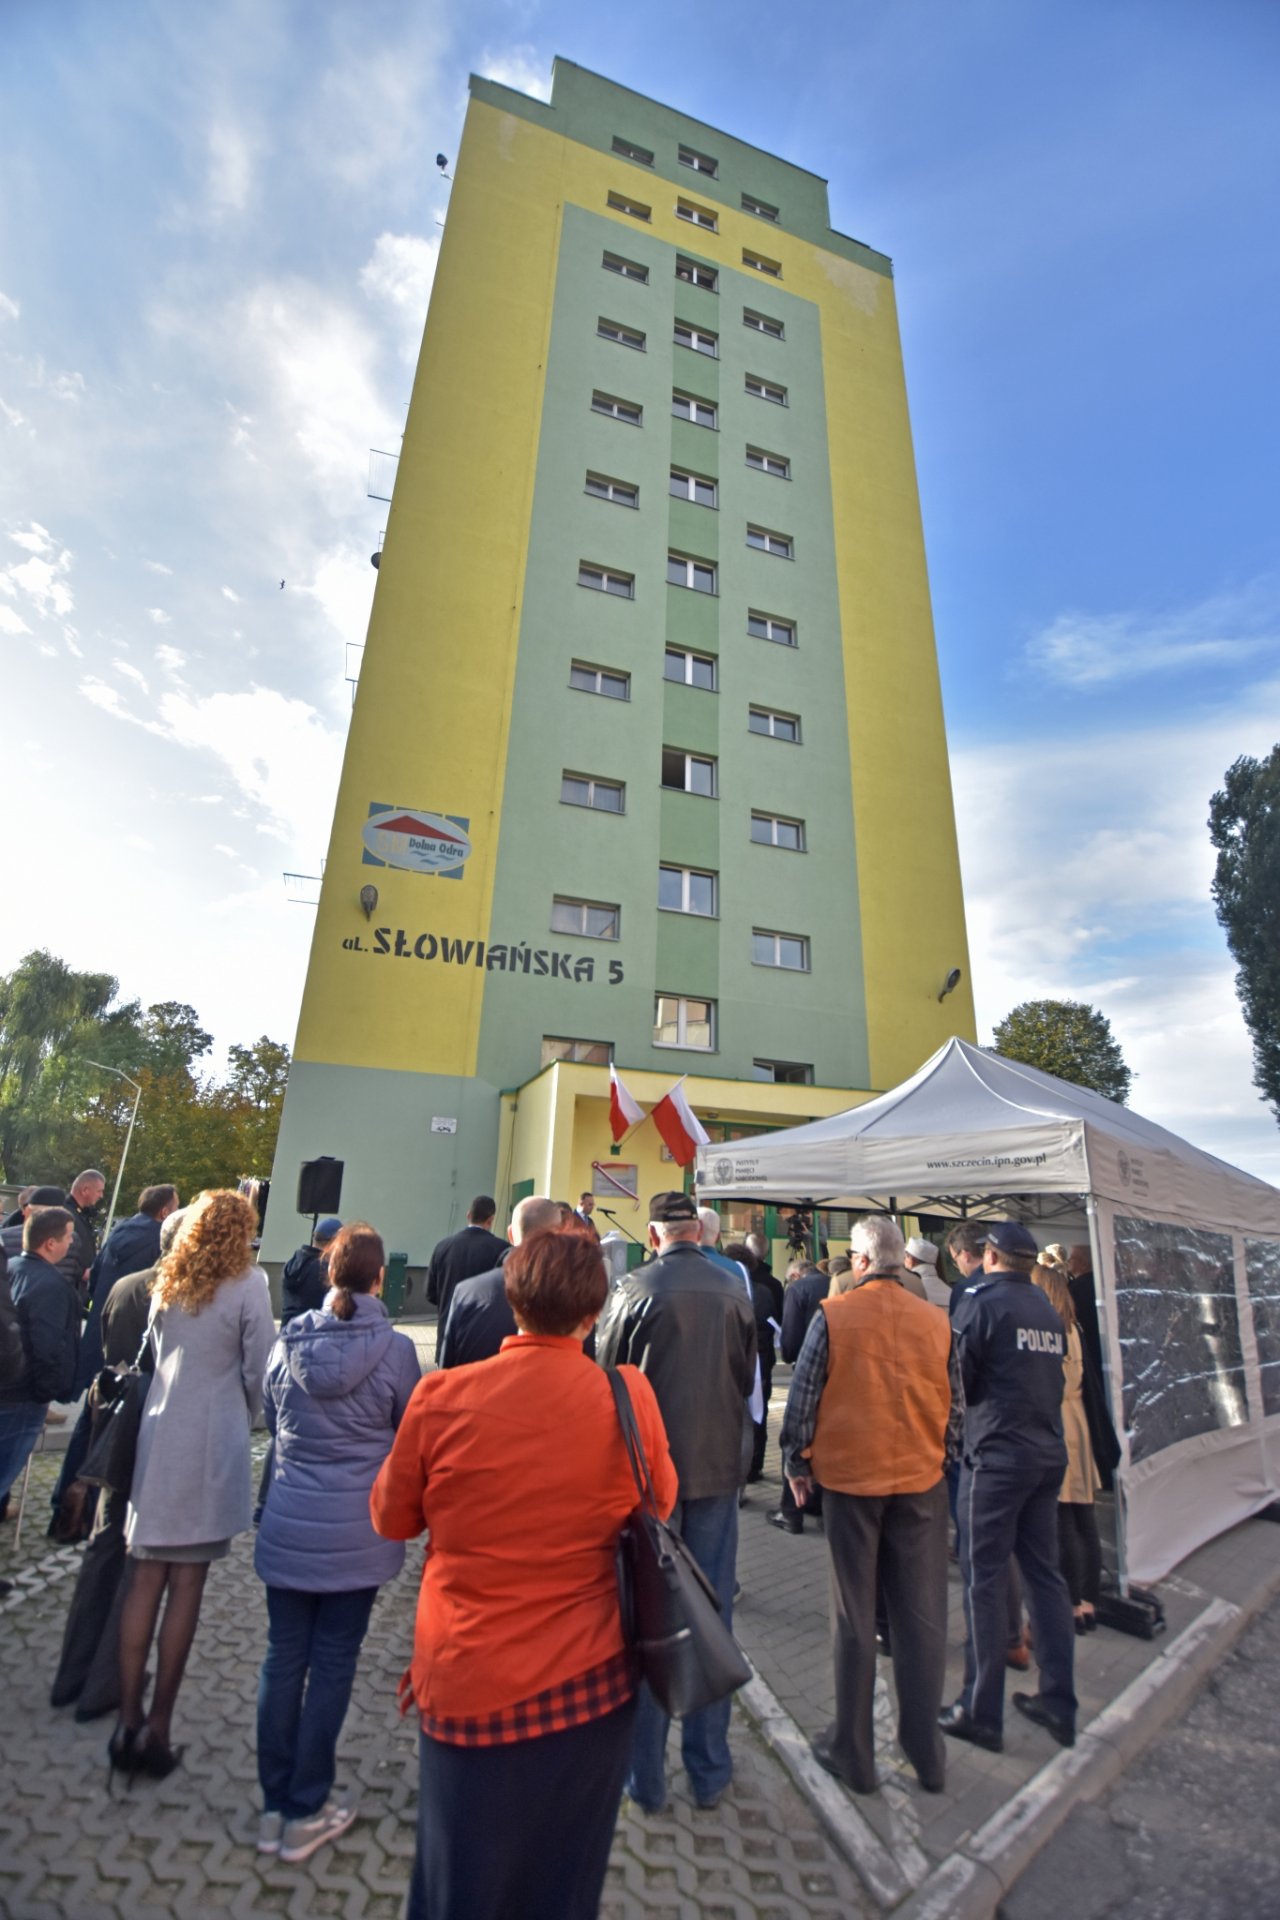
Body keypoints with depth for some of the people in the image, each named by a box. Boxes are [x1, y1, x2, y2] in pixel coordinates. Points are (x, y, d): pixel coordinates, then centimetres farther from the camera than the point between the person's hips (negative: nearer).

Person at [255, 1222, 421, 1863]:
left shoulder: (288, 1341, -6)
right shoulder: (394, 1349, -17)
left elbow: (271, 1419, 9)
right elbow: (413, 1436, -4)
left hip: (286, 1525, 4)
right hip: (356, 1531, -3)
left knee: (283, 1658, 18)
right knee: (332, 1664, 13)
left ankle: (275, 1807, 32)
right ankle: (306, 1813, 27)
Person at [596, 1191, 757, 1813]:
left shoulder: (633, 1290, -16)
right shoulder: (735, 1293, -8)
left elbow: (606, 1376, -7)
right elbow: (747, 1379, 5)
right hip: (716, 1466, 2)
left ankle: (645, 1776, 27)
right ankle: (709, 1771, 30)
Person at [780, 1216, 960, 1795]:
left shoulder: (832, 1315, -13)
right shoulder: (936, 1320, -5)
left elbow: (803, 1397, -8)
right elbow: (954, 1404, 5)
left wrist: (796, 1464, 5)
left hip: (849, 1476, -2)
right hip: (921, 1479, 3)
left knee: (854, 1616, 12)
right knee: (922, 1615, 16)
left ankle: (853, 1752, 25)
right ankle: (926, 1753, 28)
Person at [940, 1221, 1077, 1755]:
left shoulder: (981, 1302, -14)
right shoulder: (1049, 1309, 7)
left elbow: (958, 1376, -13)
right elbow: (1054, 1374, 12)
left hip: (996, 1456, -7)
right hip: (1049, 1454, 7)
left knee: (985, 1580, 3)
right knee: (1044, 1574, 17)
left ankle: (981, 1712, 13)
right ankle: (1059, 1703, 27)